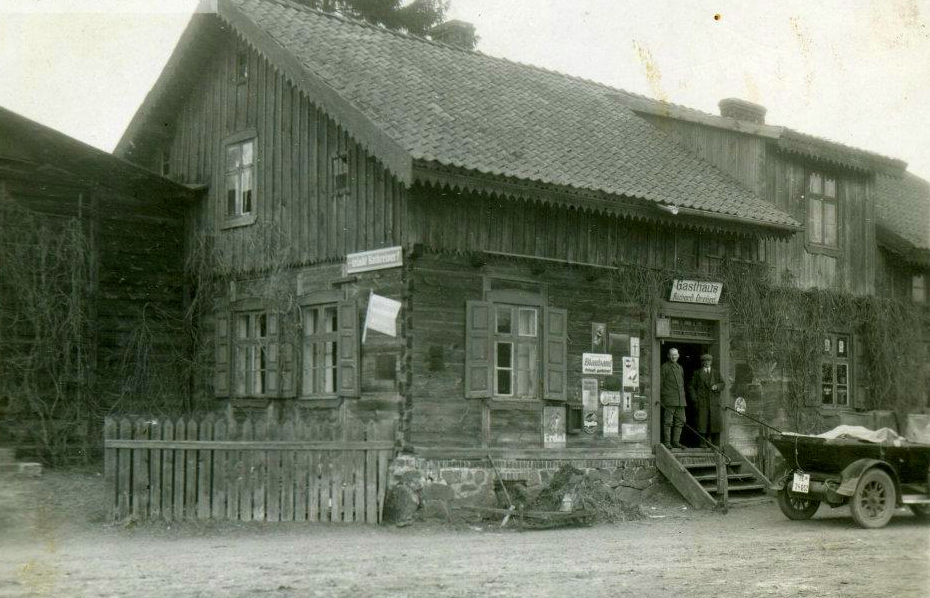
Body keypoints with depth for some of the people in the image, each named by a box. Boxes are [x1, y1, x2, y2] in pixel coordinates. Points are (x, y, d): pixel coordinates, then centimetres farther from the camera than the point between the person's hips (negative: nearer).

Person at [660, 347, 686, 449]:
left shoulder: (679, 367, 18)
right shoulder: (664, 367, 0)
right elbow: (660, 383, -2)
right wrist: (659, 397, -7)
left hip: (680, 400, 6)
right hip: (669, 399, -6)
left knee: (680, 421, 5)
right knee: (668, 422, -5)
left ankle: (676, 442, 11)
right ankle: (667, 442, -1)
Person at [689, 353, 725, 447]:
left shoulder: (716, 373, 19)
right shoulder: (697, 373, 13)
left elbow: (723, 384, 14)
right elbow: (692, 387, 10)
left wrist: (717, 386, -8)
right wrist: (694, 399, -2)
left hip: (714, 402, 1)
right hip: (702, 402, -1)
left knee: (715, 422, -5)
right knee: (702, 422, -6)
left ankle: (715, 443, 0)